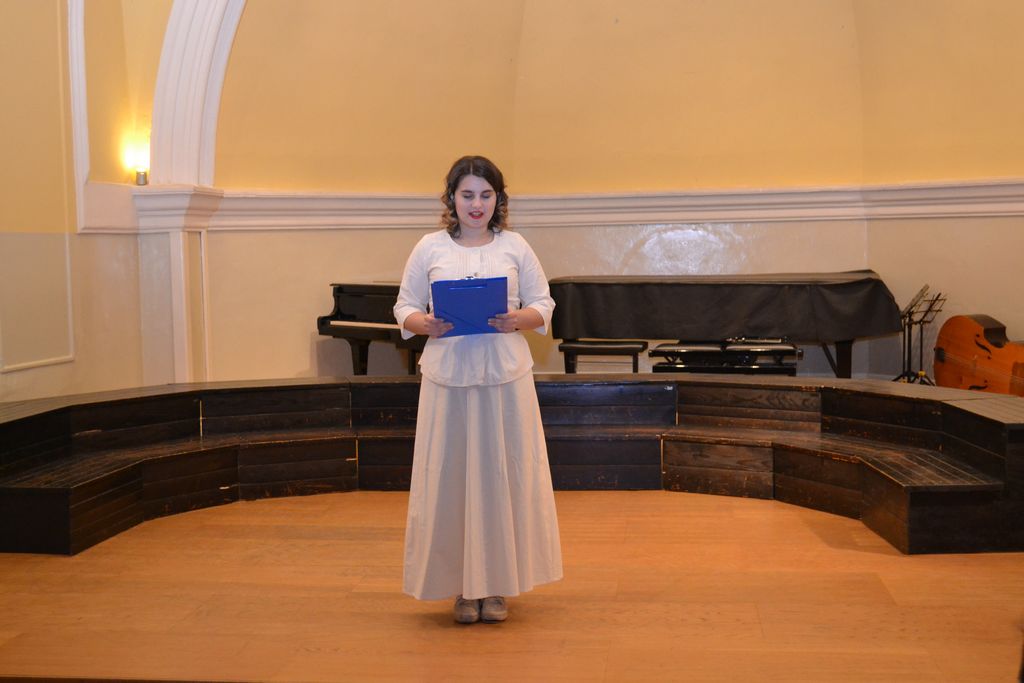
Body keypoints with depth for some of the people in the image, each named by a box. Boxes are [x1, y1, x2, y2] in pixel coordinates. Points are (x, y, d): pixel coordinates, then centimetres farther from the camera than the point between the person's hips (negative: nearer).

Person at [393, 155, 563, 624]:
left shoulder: (514, 246, 6)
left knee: (503, 475, 4)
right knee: (451, 477, 2)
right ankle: (462, 586, 14)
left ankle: (497, 584, 17)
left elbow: (543, 305, 8)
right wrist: (426, 324, -15)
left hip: (506, 376, 1)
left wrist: (519, 319, -13)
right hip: (449, 378, 0)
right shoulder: (430, 248, 5)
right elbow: (405, 309, 6)